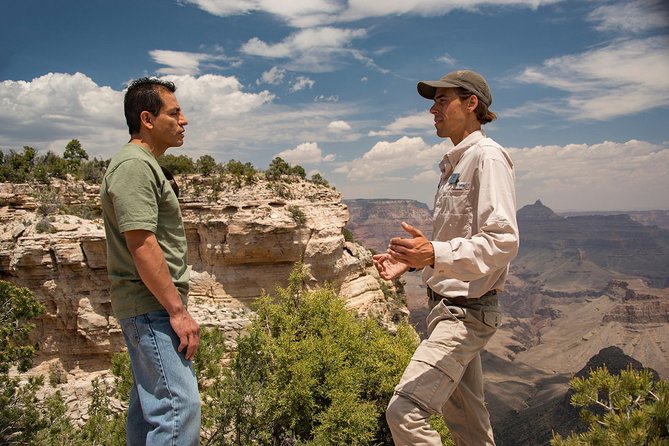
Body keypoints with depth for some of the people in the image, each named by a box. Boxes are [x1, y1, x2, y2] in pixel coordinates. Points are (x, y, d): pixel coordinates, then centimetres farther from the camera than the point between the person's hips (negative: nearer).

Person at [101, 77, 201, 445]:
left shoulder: (143, 164, 17)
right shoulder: (135, 165, -15)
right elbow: (141, 244, -23)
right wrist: (178, 310, -20)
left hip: (148, 307, 11)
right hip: (152, 307, -11)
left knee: (150, 403, 17)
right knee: (179, 405, -11)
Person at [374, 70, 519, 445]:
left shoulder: (488, 156, -14)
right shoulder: (454, 163, 15)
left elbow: (503, 241, -24)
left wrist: (436, 255, -37)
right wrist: (412, 260, 8)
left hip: (467, 311, -10)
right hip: (448, 306, 10)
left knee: (405, 411, -15)